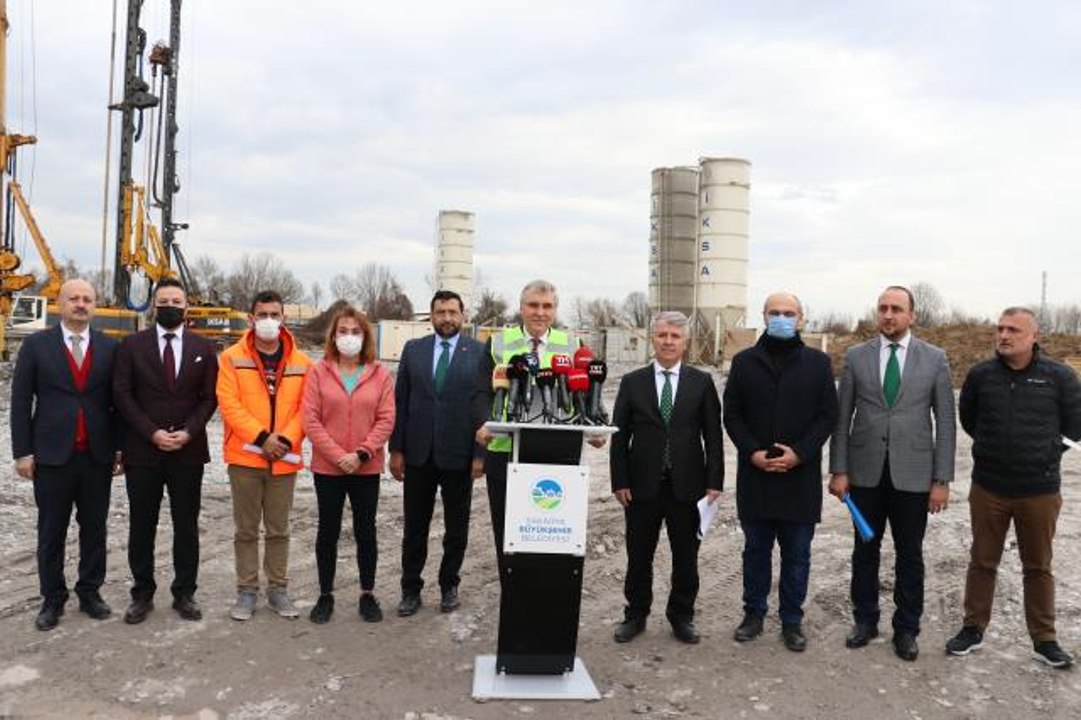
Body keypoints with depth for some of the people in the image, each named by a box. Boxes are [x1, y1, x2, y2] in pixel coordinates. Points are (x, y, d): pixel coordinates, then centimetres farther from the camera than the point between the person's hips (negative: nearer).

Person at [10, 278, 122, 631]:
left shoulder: (110, 347, 4)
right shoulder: (36, 345, 0)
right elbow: (20, 401, 0)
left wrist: (120, 447, 2)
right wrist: (22, 452, -5)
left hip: (97, 456, 1)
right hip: (51, 455, -1)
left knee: (95, 530, 10)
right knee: (51, 533, 9)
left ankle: (90, 592, 24)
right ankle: (52, 599, 21)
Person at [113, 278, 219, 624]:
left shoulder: (203, 348, 6)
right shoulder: (132, 345, 3)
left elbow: (210, 397, 3)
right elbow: (122, 394, -2)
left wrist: (188, 431, -11)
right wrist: (152, 432, -12)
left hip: (188, 451, 1)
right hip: (142, 451, 0)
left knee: (186, 526, 7)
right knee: (141, 526, 8)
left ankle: (184, 593, 19)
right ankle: (142, 594, 21)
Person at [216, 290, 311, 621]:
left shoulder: (301, 362, 3)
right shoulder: (232, 357, -2)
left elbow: (305, 408, 0)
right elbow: (229, 404, -10)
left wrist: (286, 439, -14)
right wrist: (262, 437, -17)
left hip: (285, 458, 2)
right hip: (245, 457, -1)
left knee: (278, 530, 11)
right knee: (246, 529, 9)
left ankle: (278, 590, 23)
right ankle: (247, 591, 21)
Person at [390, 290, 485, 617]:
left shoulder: (480, 352, -3)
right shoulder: (413, 349, 5)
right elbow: (400, 402, 5)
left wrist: (481, 454, -8)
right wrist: (396, 449, 0)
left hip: (459, 455, -1)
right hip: (418, 454, 2)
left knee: (456, 528, 12)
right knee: (414, 528, 10)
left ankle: (449, 585, 29)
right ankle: (411, 589, 23)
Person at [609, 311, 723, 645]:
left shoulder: (702, 382, 2)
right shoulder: (632, 382, 3)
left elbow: (713, 436, 1)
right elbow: (619, 436, 2)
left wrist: (714, 482, -5)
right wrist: (620, 482, -4)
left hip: (687, 486, 0)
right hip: (642, 485, 0)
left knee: (686, 556, 10)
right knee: (639, 555, 10)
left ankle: (681, 616, 28)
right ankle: (635, 614, 26)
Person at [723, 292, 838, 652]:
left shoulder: (818, 363, 3)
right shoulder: (744, 362, 5)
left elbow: (828, 416, 0)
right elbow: (732, 414, 3)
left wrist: (799, 453, -12)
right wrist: (752, 452, -10)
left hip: (801, 476, 0)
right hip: (754, 474, 1)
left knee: (797, 554, 9)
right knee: (755, 549, 12)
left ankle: (792, 619, 22)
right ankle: (753, 612, 26)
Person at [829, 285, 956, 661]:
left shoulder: (934, 358, 0)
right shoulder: (856, 356, 2)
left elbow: (945, 422, 0)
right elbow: (842, 418, 2)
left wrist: (942, 479, -4)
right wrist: (838, 470, -3)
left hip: (913, 474, -1)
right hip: (865, 472, 1)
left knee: (909, 555, 10)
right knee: (865, 550, 12)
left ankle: (906, 628, 25)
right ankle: (865, 620, 28)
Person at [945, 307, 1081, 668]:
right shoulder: (980, 375, -4)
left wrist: (1040, 442, 4)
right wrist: (995, 445, 9)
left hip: (1040, 490, -1)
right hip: (987, 487, 1)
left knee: (1038, 567, 14)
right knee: (982, 562, 13)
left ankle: (1044, 639, 28)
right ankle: (973, 629, 26)